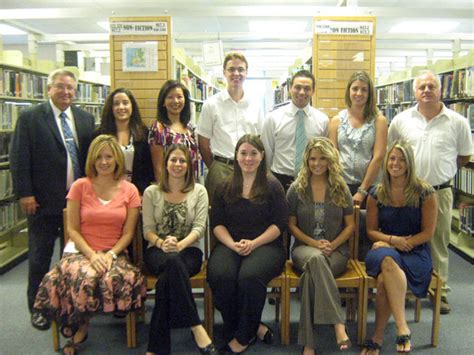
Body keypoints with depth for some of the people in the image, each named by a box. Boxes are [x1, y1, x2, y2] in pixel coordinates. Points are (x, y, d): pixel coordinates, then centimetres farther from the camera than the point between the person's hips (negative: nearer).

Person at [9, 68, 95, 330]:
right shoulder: (30, 118, -3)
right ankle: (37, 308, 26)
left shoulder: (85, 119, 8)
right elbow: (19, 159, -6)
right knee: (40, 257, 10)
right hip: (44, 201, -3)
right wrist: (25, 194, -11)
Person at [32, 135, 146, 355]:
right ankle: (79, 326, -2)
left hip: (114, 253, 1)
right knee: (85, 278, -35)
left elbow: (128, 233, 5)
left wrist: (110, 255, -12)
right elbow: (72, 229, 1)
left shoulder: (129, 190, 6)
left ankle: (81, 326, -3)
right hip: (81, 251, -1)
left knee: (116, 279, -33)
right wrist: (92, 255, -14)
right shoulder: (80, 186, 4)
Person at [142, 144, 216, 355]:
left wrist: (180, 244, -21)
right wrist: (162, 243, -19)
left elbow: (199, 227, -2)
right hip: (158, 251, 0)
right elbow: (148, 230, 4)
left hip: (189, 250, 0)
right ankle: (196, 328, -36)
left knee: (166, 279, -35)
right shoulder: (152, 192, 10)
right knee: (173, 262, -38)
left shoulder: (198, 191, 9)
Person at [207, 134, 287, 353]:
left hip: (265, 245, -2)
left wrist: (254, 243, -13)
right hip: (229, 245, 3)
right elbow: (216, 223, 9)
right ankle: (253, 327, -8)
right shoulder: (225, 188, 15)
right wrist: (232, 244, -10)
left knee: (249, 276, -33)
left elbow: (279, 224, 0)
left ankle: (243, 337, -10)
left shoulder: (273, 186, 7)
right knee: (220, 276, -29)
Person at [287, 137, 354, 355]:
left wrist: (332, 245, -9)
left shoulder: (341, 189, 9)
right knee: (316, 259, -40)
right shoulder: (296, 189, 7)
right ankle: (338, 325, -44)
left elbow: (350, 226, 9)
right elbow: (291, 225, 6)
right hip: (305, 247, 0)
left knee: (311, 273, -36)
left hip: (336, 249, 1)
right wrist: (314, 243, -10)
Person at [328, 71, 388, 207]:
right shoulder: (337, 120, 6)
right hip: (342, 185, 1)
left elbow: (378, 157, -6)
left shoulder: (379, 121, 1)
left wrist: (362, 190, -10)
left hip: (369, 186, -1)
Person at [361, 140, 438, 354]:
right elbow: (371, 231, 10)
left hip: (415, 252, -2)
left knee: (384, 280, -34)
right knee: (387, 260, -37)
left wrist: (403, 243, -13)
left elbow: (428, 232, 0)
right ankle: (403, 328, -37)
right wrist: (392, 240, -9)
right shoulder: (376, 194, 7)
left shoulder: (425, 192, 0)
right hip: (384, 249, 2)